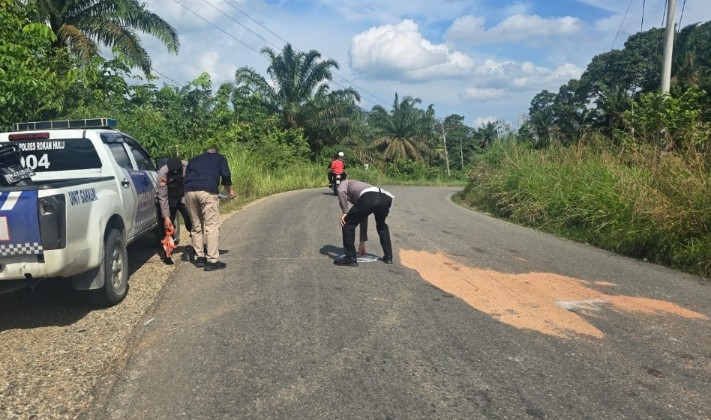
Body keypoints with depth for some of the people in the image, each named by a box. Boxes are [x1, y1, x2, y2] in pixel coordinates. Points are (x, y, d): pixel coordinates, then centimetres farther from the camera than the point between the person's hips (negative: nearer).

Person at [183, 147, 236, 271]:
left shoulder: (194, 159, 33)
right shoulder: (219, 158, 23)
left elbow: (186, 177, 25)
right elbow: (225, 175, 9)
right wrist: (229, 190, 21)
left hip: (189, 191, 5)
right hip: (207, 191, -5)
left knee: (196, 226, 15)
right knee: (212, 226, -4)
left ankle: (199, 257, 18)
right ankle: (212, 261, -7)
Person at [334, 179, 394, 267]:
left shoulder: (345, 183, 33)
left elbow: (341, 192, 4)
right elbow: (363, 219, 48)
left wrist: (344, 212, 8)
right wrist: (362, 242, 53)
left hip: (369, 197, -7)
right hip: (386, 198, 7)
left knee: (348, 224, 12)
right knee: (381, 226, 35)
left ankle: (351, 258, 13)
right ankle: (388, 256, 34)